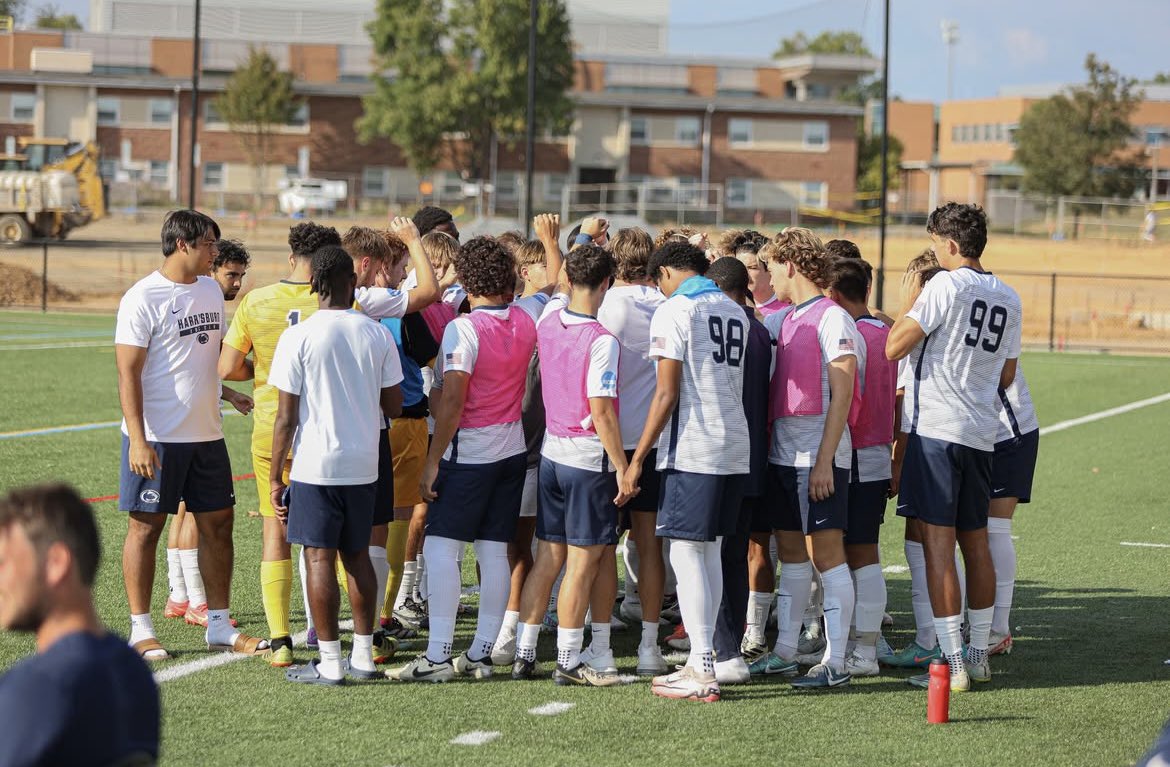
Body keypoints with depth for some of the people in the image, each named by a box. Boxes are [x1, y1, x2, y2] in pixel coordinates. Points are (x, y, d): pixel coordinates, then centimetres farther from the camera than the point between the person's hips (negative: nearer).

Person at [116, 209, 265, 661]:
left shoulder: (211, 291, 11)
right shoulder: (143, 298, -11)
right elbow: (128, 373, -14)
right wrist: (138, 440, -19)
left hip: (206, 434, 7)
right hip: (156, 437, -7)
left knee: (217, 524, 8)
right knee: (146, 526, 1)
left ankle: (219, 627, 17)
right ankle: (140, 630, 9)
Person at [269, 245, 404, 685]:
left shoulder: (298, 337, -10)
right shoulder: (378, 335, 1)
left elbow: (286, 417, -9)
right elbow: (394, 407, 6)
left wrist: (274, 475, -2)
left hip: (315, 466, -4)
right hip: (364, 466, 4)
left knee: (319, 558, 0)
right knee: (358, 556, 14)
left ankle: (330, 663, 1)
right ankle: (363, 656, 18)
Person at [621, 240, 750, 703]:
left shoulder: (674, 311, -7)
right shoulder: (735, 312, 15)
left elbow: (667, 393, -12)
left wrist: (637, 459, -8)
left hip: (692, 451, -8)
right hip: (734, 448, 8)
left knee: (686, 553, -5)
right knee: (709, 551, 14)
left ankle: (702, 674, -7)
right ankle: (702, 660, 16)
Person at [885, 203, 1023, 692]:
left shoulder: (946, 285, -10)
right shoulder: (1008, 298, 11)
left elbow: (894, 347, -13)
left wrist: (911, 303, 2)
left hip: (937, 429, -7)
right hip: (983, 431, 7)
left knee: (938, 543, -6)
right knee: (975, 542, 15)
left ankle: (952, 664, -8)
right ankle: (979, 655, 22)